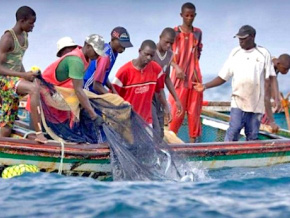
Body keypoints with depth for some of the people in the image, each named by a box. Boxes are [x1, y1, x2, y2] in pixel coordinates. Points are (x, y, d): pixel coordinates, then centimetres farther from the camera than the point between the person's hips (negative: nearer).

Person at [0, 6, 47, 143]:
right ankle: (39, 133, -37)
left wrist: (26, 76, 6)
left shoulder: (24, 36, 10)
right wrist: (23, 75, -26)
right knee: (34, 88, -35)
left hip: (15, 80, 9)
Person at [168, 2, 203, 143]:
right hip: (179, 77, -4)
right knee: (176, 110, -3)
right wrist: (176, 67, -20)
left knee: (194, 110, 5)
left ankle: (193, 140, 11)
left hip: (195, 77, 4)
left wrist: (194, 68, 5)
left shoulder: (198, 32, 9)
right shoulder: (175, 32, -4)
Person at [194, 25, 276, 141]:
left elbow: (268, 78, 3)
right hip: (238, 100, 0)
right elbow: (223, 77, 9)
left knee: (252, 135, 3)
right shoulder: (235, 53, 7)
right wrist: (205, 86, -1)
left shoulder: (263, 53, 3)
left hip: (256, 102, 0)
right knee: (234, 129, -14)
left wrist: (267, 96, -9)